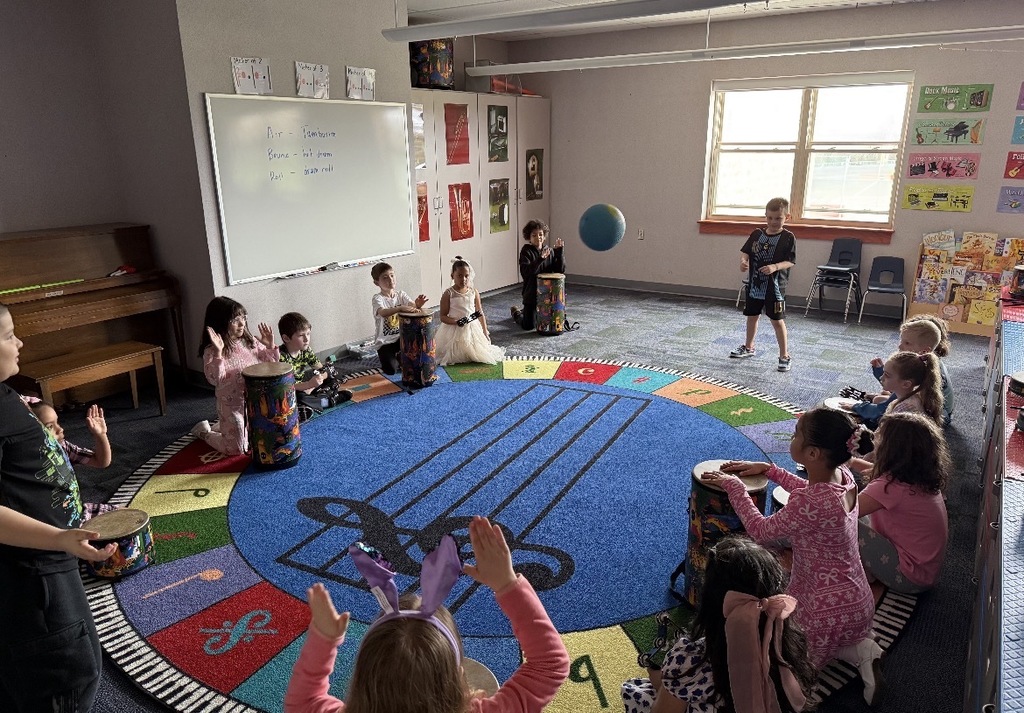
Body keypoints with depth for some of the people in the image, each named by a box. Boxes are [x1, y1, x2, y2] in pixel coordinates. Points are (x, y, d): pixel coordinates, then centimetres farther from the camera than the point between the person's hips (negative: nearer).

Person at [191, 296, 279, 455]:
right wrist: (218, 353, -38)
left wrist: (270, 346, -9)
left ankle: (221, 428, 40)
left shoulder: (250, 341, -1)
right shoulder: (212, 351, -17)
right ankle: (204, 431, 29)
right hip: (232, 407, -6)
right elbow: (215, 379, -29)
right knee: (237, 449, 3)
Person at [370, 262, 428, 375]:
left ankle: (399, 357, 21)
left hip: (401, 337, 4)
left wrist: (418, 305, -41)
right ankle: (388, 357, 19)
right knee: (391, 370, -17)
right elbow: (383, 312, -35)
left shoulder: (400, 294, 0)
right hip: (385, 341, -4)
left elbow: (412, 304, -16)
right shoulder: (378, 298, -14)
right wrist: (400, 308, -52)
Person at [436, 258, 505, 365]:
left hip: (473, 329, 3)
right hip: (455, 331, -3)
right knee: (455, 357, -2)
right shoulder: (448, 294, -9)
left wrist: (485, 332, 7)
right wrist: (456, 321, -26)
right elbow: (443, 317, -9)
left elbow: (480, 314, 7)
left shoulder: (474, 292, 1)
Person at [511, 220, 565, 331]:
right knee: (528, 325, -1)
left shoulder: (550, 251, 2)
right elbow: (526, 272, -25)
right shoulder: (526, 252, -10)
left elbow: (560, 270, -3)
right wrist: (541, 259, -35)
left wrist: (559, 252, -14)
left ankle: (525, 312, 44)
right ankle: (516, 313, 32)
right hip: (531, 294, -4)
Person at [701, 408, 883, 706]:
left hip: (829, 611, -7)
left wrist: (733, 486, -8)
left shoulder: (811, 504, -35)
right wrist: (768, 469, 9)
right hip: (857, 600, 7)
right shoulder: (844, 476, -10)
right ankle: (859, 648, 11)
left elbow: (761, 530, -18)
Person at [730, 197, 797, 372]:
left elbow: (790, 262, -12)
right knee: (752, 316, 18)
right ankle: (748, 347, 38)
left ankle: (784, 356, 8)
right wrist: (743, 261, -15)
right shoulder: (757, 234, 3)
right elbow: (746, 251, 7)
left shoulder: (788, 238, -9)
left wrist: (775, 267, -29)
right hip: (754, 284, 5)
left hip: (775, 287, -5)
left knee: (777, 320, -2)